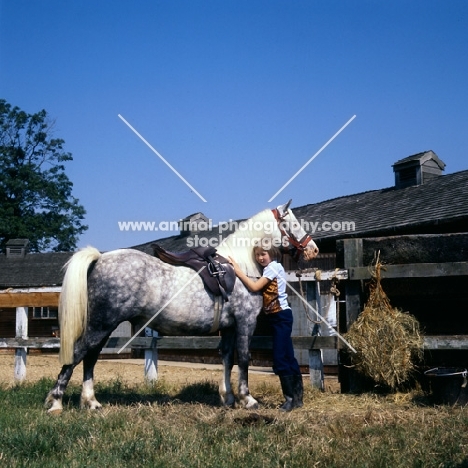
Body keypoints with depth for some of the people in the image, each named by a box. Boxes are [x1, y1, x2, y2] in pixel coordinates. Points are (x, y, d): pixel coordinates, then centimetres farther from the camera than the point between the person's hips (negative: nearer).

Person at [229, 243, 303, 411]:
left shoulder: (273, 267, -13)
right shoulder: (270, 268, 17)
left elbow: (254, 287, -20)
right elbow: (260, 288, 11)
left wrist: (236, 269, -16)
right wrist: (237, 269, 5)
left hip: (281, 316, -10)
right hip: (278, 317, 10)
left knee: (280, 359, -9)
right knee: (287, 357, 11)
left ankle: (290, 398, -4)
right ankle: (297, 397, 16)